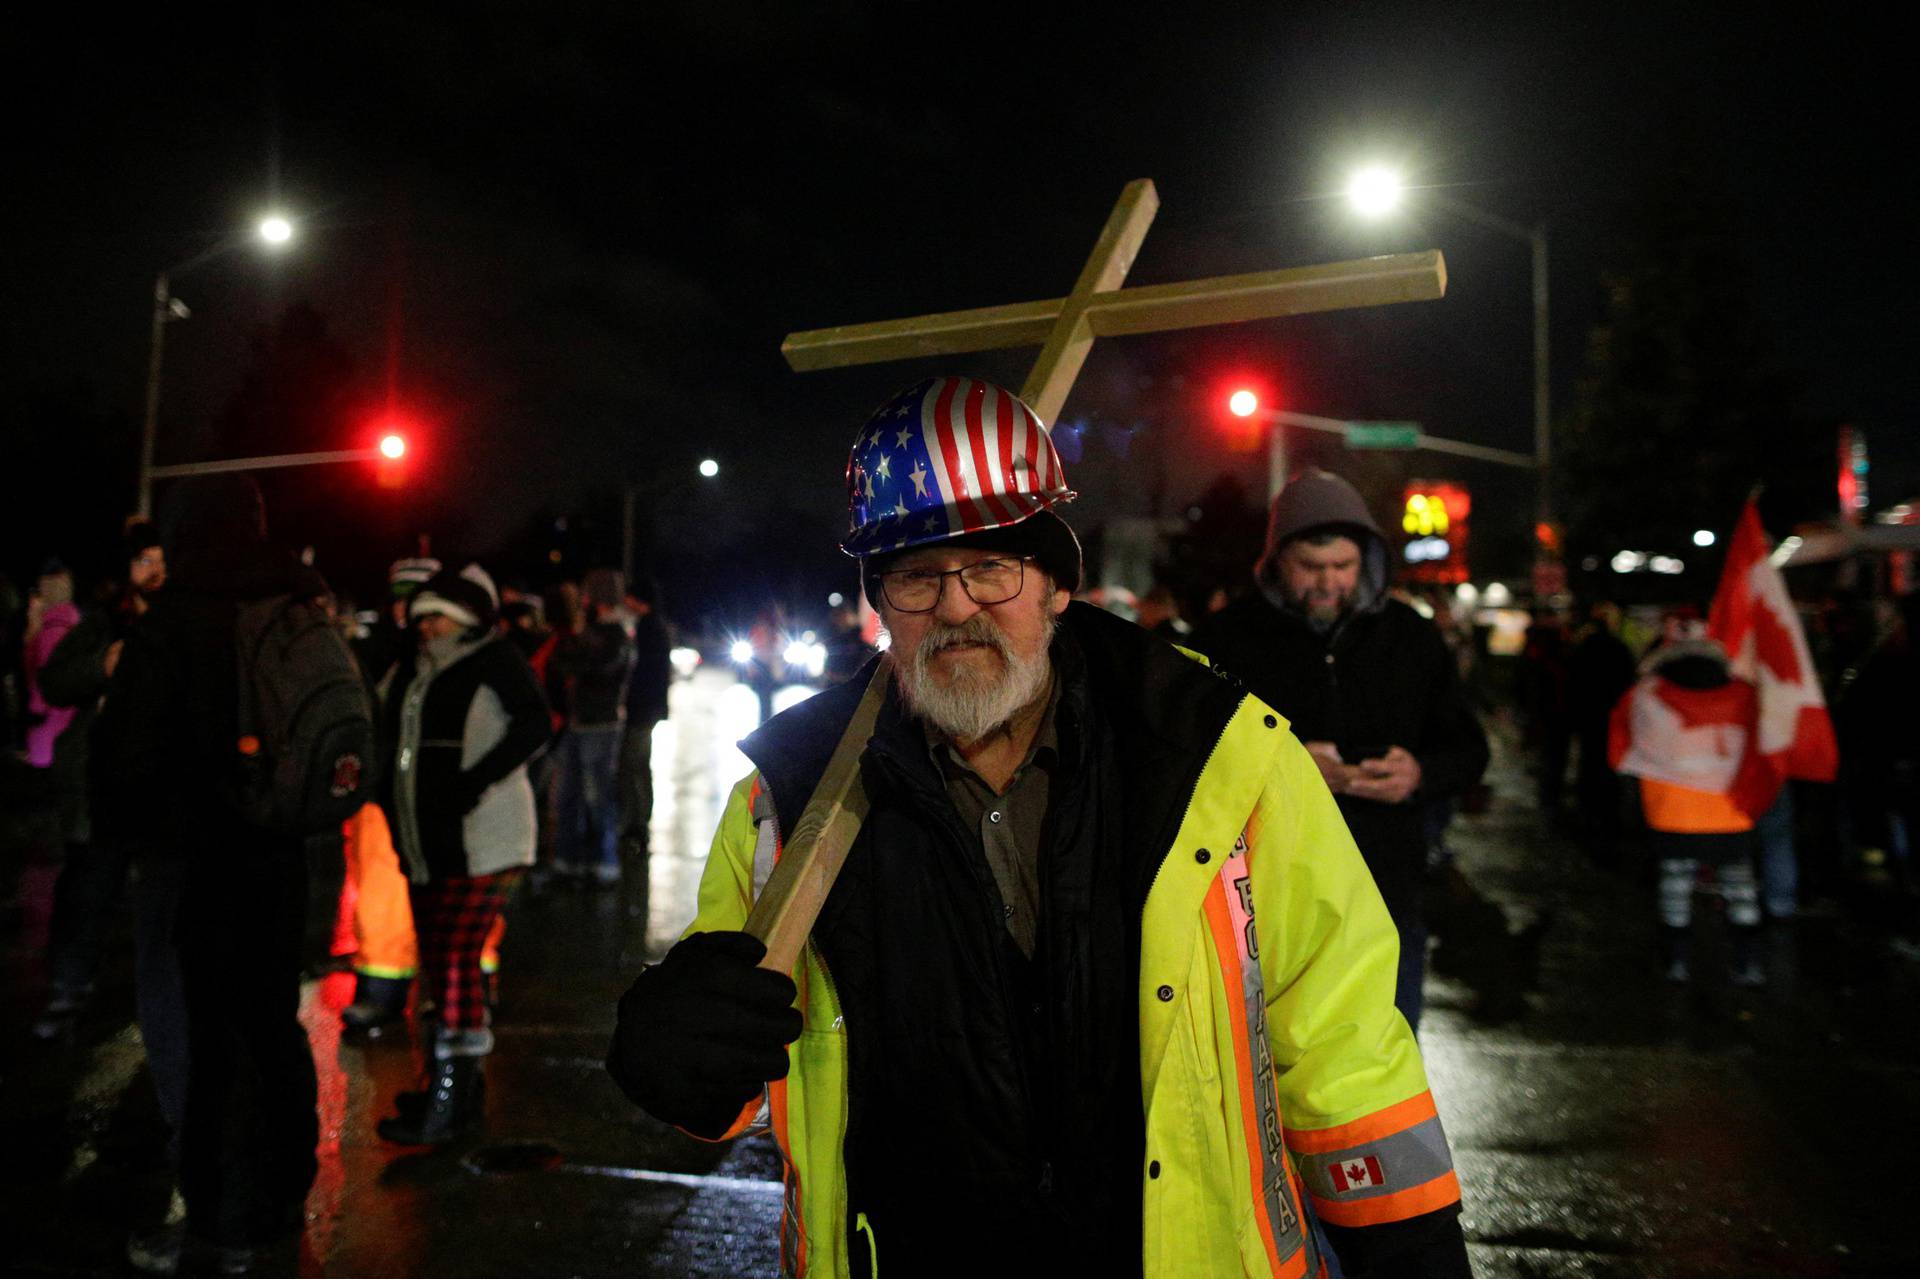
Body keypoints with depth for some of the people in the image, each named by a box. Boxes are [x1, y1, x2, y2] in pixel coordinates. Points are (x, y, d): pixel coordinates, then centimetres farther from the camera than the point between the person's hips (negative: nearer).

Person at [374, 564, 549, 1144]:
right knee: (438, 961, 13)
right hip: (426, 845, 8)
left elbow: (534, 723, -17)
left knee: (455, 959, -9)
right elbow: (375, 733, 19)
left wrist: (477, 779, -24)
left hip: (480, 839, -8)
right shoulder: (407, 674, 17)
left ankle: (447, 1102, -2)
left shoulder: (492, 660, -5)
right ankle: (462, 1088, 26)